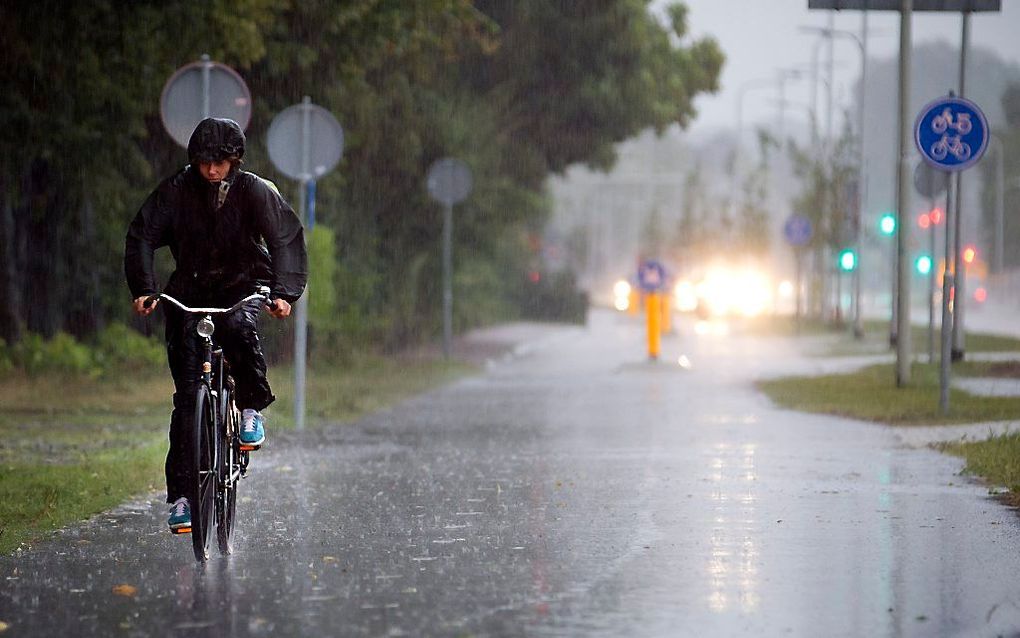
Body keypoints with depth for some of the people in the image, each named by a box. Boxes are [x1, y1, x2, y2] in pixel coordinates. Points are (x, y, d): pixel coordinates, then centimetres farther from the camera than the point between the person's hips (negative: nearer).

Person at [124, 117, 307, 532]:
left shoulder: (255, 191, -11)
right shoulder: (176, 191, -9)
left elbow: (286, 238, -17)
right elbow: (141, 236, -12)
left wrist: (284, 291, -32)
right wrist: (143, 289, -26)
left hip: (244, 286, -1)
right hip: (190, 292, 1)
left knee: (239, 329, -38)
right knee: (187, 392, -8)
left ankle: (252, 408, -11)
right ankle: (180, 494, -5)